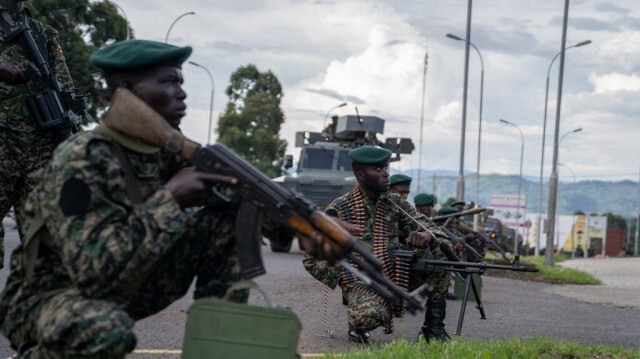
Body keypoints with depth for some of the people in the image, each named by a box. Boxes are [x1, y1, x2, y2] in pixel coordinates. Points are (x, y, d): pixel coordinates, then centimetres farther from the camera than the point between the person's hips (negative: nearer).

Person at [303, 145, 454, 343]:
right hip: (361, 285, -5)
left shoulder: (396, 204, 6)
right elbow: (312, 259, -2)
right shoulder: (339, 210, -6)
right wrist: (343, 279, -13)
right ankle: (357, 323, 2)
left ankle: (433, 325, -7)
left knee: (440, 247, -14)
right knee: (368, 315, -40)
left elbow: (434, 230, 6)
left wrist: (426, 236, -19)